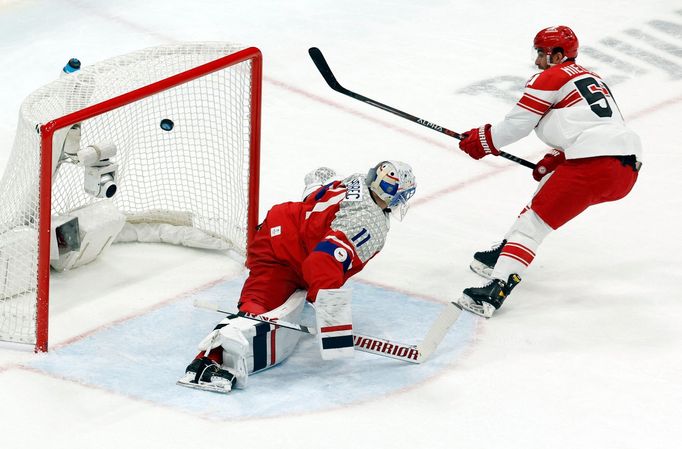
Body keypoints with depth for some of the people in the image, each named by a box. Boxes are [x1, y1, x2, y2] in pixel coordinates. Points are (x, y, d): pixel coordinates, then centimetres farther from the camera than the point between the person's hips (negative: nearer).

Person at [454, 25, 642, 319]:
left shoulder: (550, 78, 4)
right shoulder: (592, 79, 30)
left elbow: (516, 124, 4)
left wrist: (483, 141, 20)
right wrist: (553, 161, 24)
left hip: (594, 165, -9)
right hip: (629, 167, 9)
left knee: (535, 222, -5)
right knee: (549, 185, 29)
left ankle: (496, 290, -19)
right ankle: (505, 253, 30)